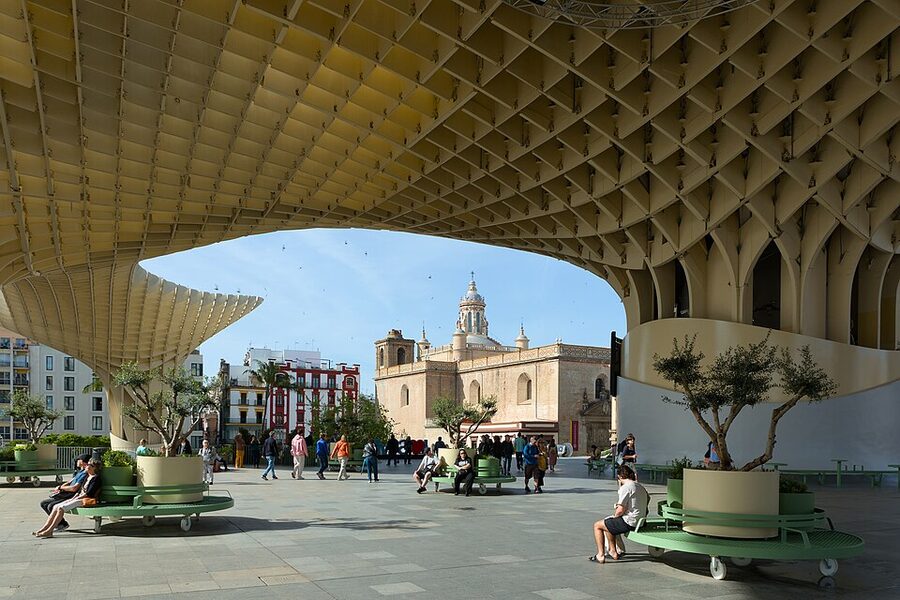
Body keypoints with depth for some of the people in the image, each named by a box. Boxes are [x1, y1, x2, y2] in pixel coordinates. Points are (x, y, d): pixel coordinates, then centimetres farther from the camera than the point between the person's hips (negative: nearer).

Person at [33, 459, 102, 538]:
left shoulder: (96, 478, -7)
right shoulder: (87, 477, 22)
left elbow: (89, 493, -15)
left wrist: (75, 498, -12)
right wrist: (72, 498, 5)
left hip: (86, 500, -9)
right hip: (78, 498, 9)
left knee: (61, 508, -24)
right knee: (56, 507, -6)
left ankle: (49, 531, -23)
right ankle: (43, 529, -10)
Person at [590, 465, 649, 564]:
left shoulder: (626, 487, -16)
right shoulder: (640, 487, 10)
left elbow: (621, 510, -21)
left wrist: (615, 516, 1)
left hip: (629, 523, -9)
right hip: (640, 521, 9)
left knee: (597, 525, 4)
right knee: (607, 523, 29)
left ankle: (600, 555, 3)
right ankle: (613, 551, 34)